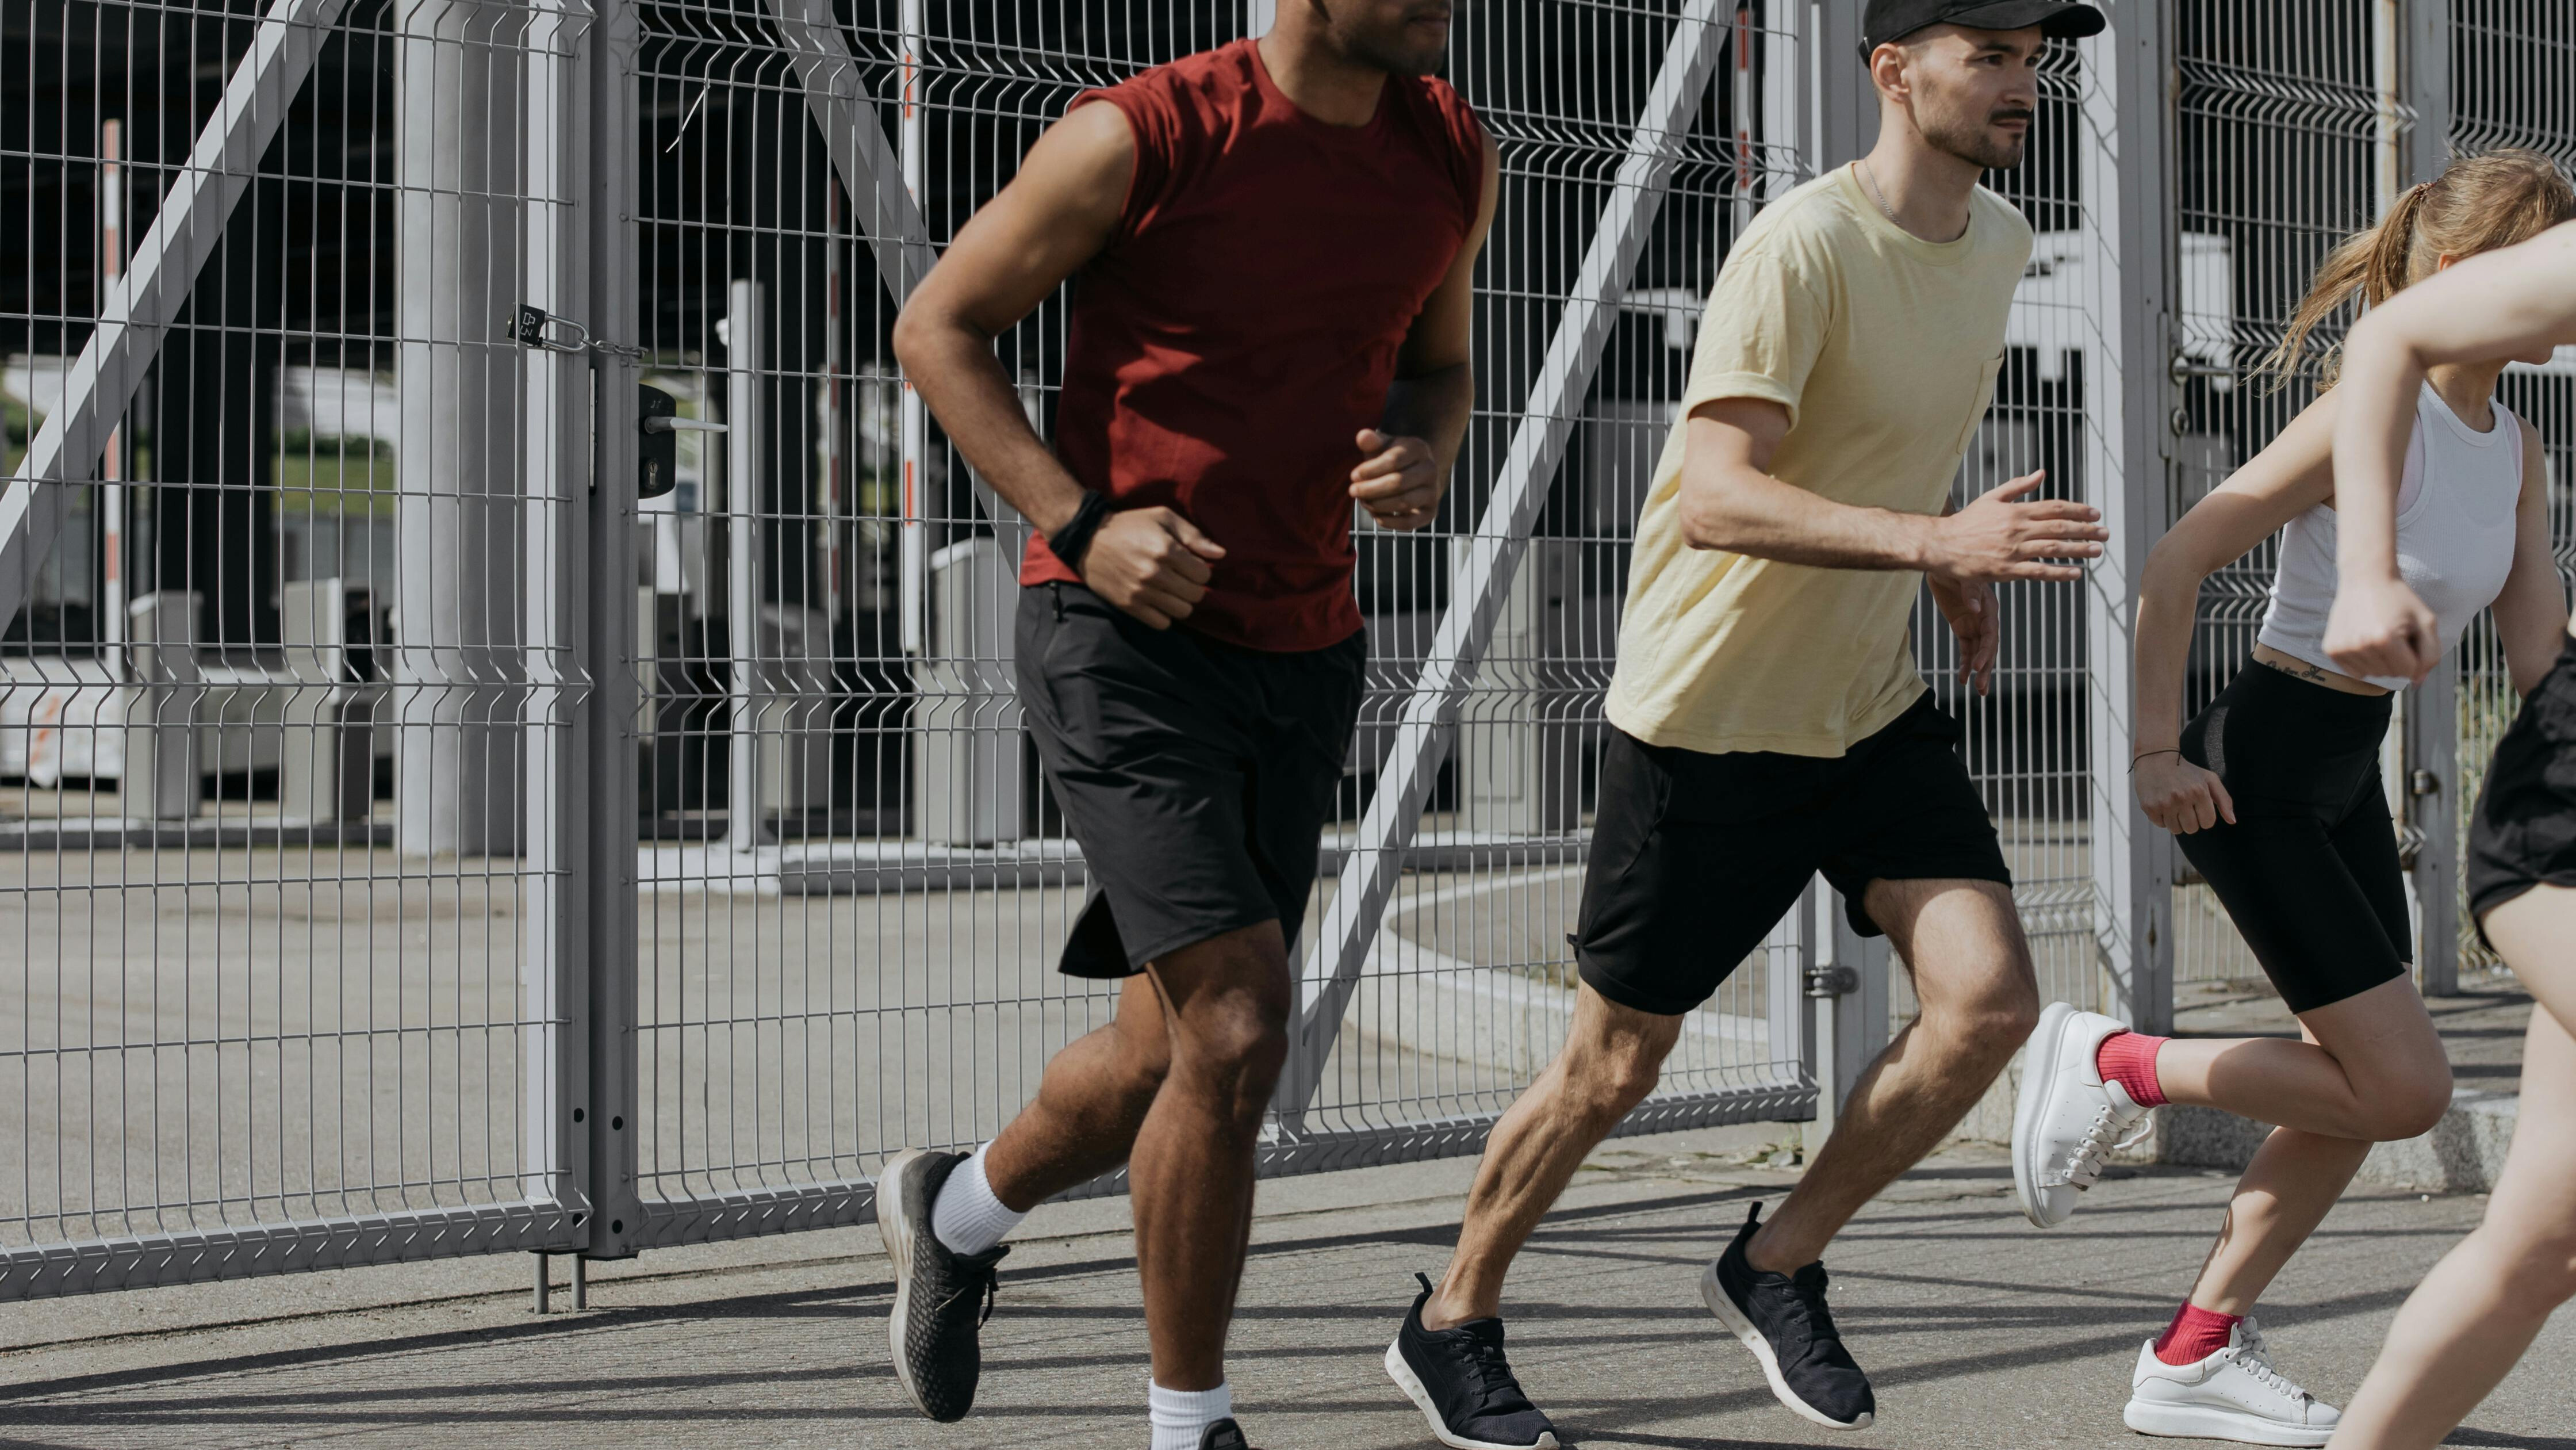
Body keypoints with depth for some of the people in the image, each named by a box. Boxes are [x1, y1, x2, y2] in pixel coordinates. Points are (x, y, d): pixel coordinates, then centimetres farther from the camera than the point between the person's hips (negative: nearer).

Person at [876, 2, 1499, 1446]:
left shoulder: (1453, 154, 2)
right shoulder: (1140, 138, -15)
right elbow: (939, 326, -5)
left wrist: (1426, 457, -6)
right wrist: (1082, 526, -17)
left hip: (1303, 658, 6)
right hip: (1120, 636, -6)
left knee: (1169, 1058, 12)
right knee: (1237, 1028, -16)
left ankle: (958, 1210, 44)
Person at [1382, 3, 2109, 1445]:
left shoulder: (1999, 242, 4)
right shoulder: (1801, 248, -22)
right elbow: (1715, 498, -32)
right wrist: (1932, 538, -41)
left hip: (1876, 707, 7)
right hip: (1707, 719, -6)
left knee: (1991, 999, -11)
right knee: (1616, 1065, 4)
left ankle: (1780, 1266, 9)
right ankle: (1453, 1326, 27)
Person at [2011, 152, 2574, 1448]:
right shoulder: (2372, 413, -18)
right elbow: (2174, 567, -19)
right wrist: (2157, 754, -18)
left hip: (2350, 770, 9)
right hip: (2257, 769, -9)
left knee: (2362, 1088, 9)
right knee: (2402, 1087, -9)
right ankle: (2110, 1064, 6)